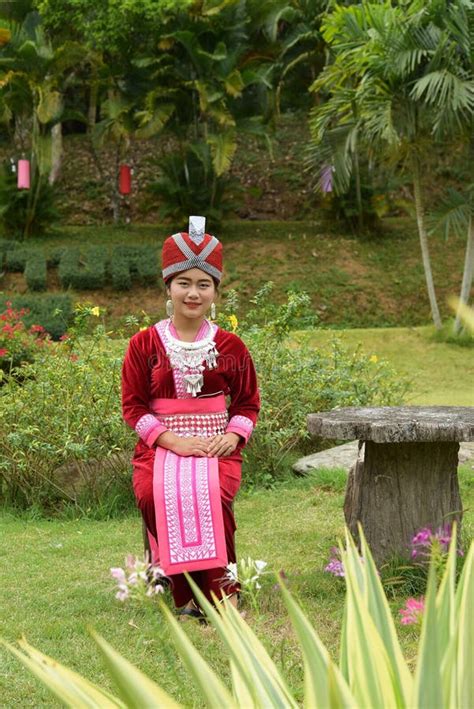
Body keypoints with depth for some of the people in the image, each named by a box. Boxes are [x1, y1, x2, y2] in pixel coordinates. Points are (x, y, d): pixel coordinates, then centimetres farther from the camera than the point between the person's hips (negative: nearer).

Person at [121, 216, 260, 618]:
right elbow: (133, 405, 3)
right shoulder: (144, 344, 6)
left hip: (216, 445, 0)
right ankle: (185, 596, -18)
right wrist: (173, 440, -11)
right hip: (160, 444, 0)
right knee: (155, 494, -32)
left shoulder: (230, 346, 8)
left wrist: (233, 435, -8)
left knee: (211, 494, -33)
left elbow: (248, 403, 13)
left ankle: (218, 586, -16)